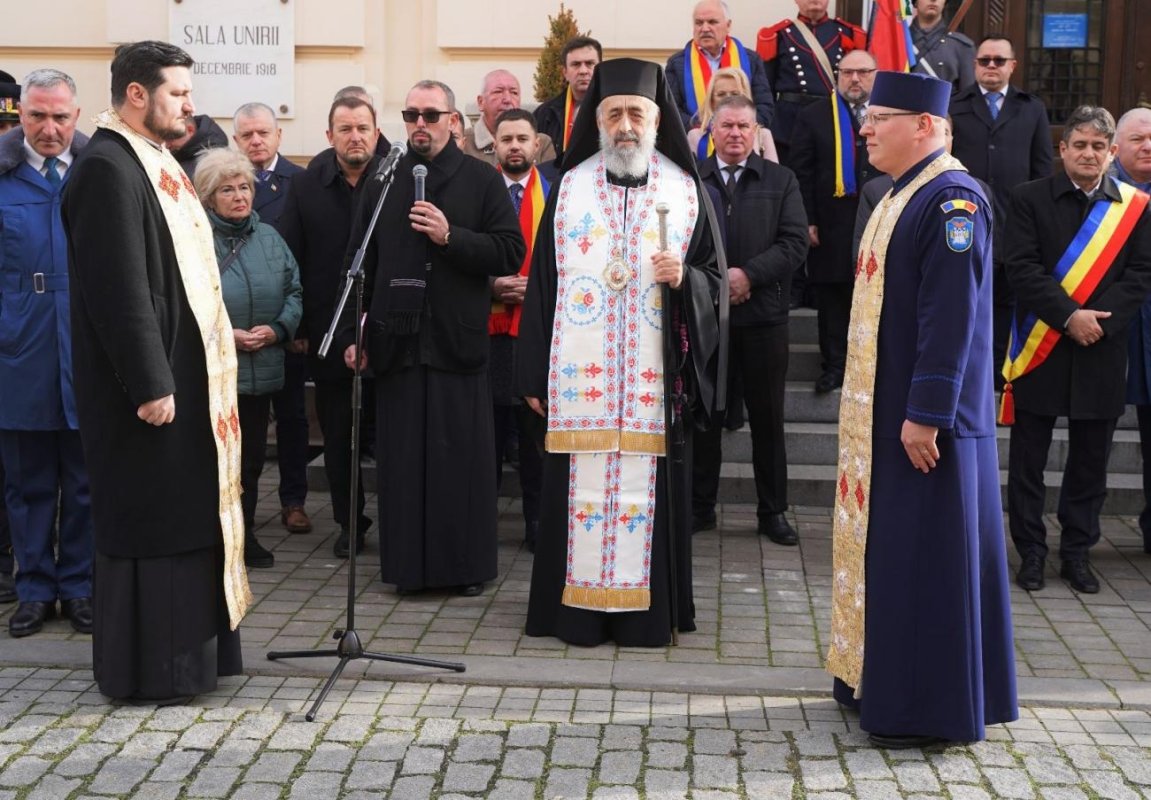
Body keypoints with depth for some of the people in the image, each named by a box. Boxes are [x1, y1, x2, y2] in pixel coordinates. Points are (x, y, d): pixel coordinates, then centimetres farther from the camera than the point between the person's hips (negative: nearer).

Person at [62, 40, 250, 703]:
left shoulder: (154, 162, 14)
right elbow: (119, 290, -22)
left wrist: (208, 358, 16)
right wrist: (150, 385, -23)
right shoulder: (107, 168, -16)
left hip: (183, 373, 10)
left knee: (186, 516, 15)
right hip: (149, 383, -10)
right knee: (149, 523, -1)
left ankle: (188, 649, 26)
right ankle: (150, 670, 10)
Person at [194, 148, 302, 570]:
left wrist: (278, 329, -7)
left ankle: (245, 533, 27)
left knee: (251, 455, 14)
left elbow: (294, 290, 10)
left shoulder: (269, 237, 9)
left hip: (262, 368, 5)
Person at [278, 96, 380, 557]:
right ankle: (348, 521, 24)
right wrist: (298, 328, 1)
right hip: (327, 333, 3)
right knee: (336, 433, 11)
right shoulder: (307, 187, 3)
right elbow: (290, 260, 4)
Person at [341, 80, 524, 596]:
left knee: (463, 458, 1)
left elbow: (511, 254, -3)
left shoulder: (482, 181, 4)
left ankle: (466, 564, 12)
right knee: (402, 458, 4)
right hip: (396, 341, 2)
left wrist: (450, 237, -15)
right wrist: (354, 332, 6)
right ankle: (407, 564, 14)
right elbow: (362, 262, 11)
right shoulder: (383, 182, 11)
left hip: (458, 341, -2)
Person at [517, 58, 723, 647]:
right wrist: (534, 375, 2)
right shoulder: (570, 185, 7)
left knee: (648, 488, 2)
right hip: (578, 374, 0)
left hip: (654, 377, 0)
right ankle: (579, 608, 12)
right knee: (581, 489, 1)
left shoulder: (686, 189, 6)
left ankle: (648, 611, 13)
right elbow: (543, 283, 6)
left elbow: (713, 274, 10)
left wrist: (685, 280, -14)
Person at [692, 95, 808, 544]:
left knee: (767, 418, 6)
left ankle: (772, 511, 16)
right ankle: (700, 506, 19)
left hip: (763, 316, 0)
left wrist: (748, 274, -15)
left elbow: (795, 242, -3)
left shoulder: (781, 181, 6)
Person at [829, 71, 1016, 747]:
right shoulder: (904, 196, 14)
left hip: (925, 420, -10)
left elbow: (951, 318, -22)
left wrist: (925, 413, -23)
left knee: (925, 560, -1)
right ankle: (884, 677, 29)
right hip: (883, 414, 10)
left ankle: (929, 708, 10)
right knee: (887, 548, 16)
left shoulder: (952, 200, -17)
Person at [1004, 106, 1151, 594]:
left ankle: (1077, 553, 21)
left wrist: (1099, 320, -14)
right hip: (1040, 348, -1)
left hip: (1102, 352, 2)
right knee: (1028, 457, 5)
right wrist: (1070, 316, -17)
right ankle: (1031, 552, 16)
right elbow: (1021, 269, -8)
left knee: (1090, 459, 9)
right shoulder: (1030, 199, 0)